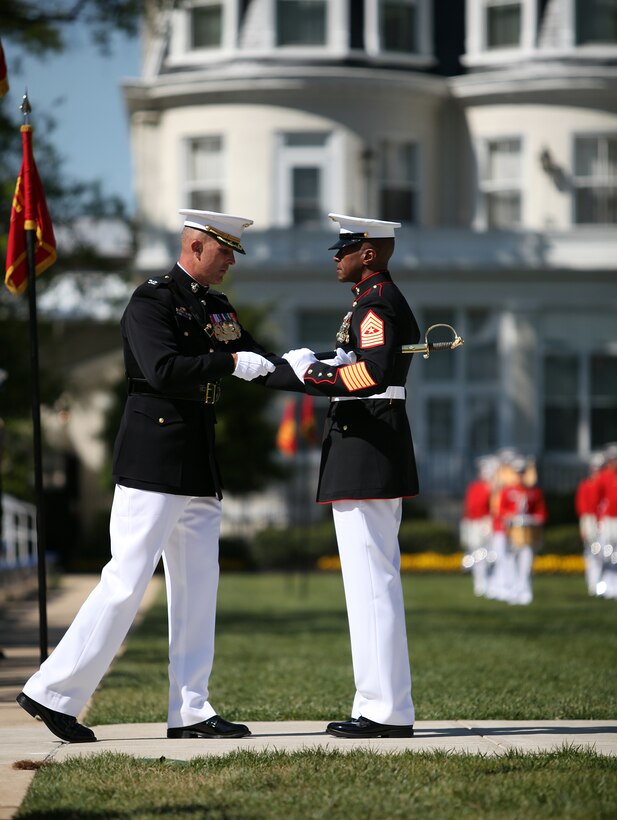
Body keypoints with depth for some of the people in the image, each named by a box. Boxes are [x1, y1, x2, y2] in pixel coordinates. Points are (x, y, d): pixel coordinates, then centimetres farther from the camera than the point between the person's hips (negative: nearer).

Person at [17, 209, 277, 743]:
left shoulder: (218, 308, 17)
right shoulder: (151, 302, -9)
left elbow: (251, 360, 14)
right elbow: (163, 369, -23)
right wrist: (231, 363, -23)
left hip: (199, 470, 9)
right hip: (154, 464, -9)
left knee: (197, 588, 7)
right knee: (127, 582, -9)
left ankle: (190, 712, 10)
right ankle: (53, 693, -3)